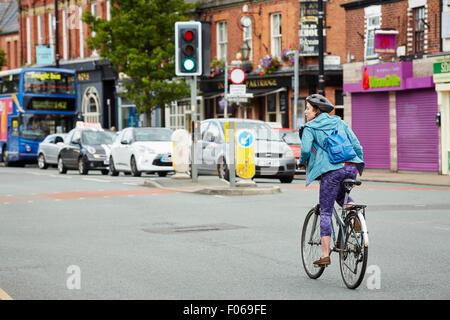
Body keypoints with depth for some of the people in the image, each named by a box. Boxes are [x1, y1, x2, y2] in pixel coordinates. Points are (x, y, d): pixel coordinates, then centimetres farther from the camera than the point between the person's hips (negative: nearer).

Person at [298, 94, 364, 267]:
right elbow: (357, 145, 13)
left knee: (325, 212, 3)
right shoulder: (339, 123, 20)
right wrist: (359, 165, 26)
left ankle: (325, 255, -1)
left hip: (331, 171, -5)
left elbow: (306, 149, -10)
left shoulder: (310, 128, 6)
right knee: (341, 195, 35)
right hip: (351, 168, 5)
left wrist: (303, 162, 11)